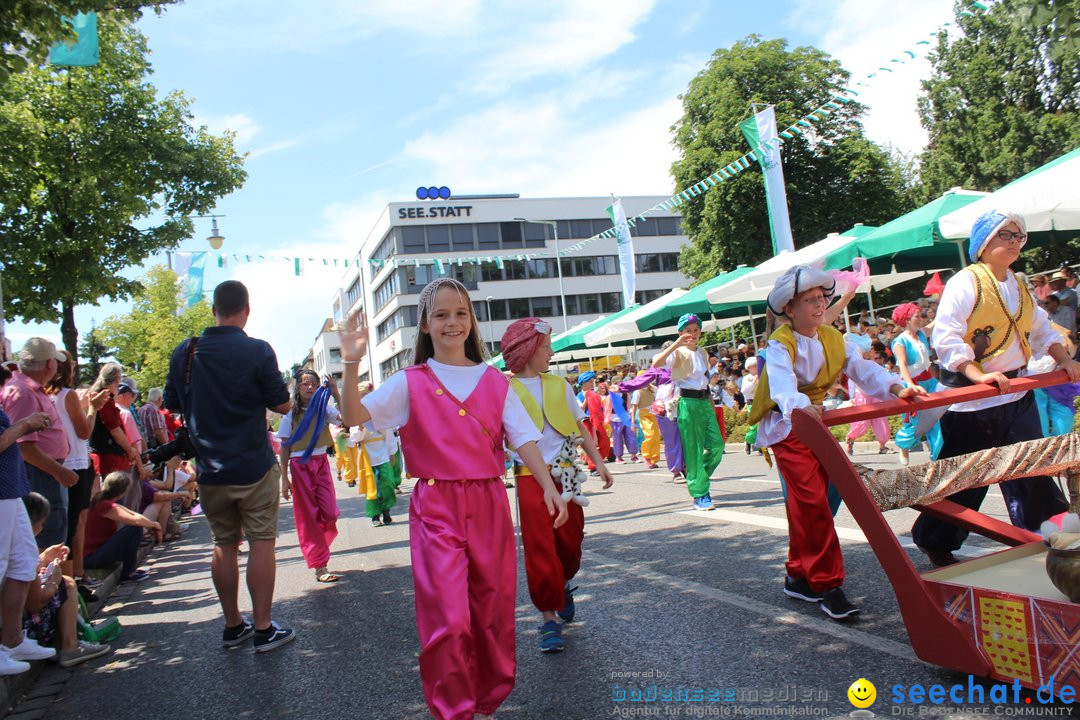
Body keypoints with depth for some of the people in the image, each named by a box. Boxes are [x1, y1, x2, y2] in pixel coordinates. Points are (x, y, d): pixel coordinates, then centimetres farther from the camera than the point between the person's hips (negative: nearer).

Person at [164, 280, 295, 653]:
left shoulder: (184, 352, 2)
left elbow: (172, 403, 13)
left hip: (210, 471, 5)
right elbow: (282, 405, -6)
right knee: (261, 543, 3)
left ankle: (232, 625, 23)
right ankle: (264, 629, 7)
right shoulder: (257, 351, -12)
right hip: (254, 468, -4)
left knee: (224, 545, 13)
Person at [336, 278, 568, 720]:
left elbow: (523, 438, 2)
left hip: (489, 505, 3)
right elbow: (353, 417, -9)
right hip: (436, 508, -3)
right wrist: (351, 364, -23)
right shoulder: (410, 382, 1)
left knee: (493, 614, 11)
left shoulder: (494, 381, 7)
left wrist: (548, 486, -12)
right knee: (449, 620, -9)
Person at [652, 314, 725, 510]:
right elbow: (656, 363, -24)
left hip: (705, 401, 7)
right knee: (694, 449, -4)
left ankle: (700, 478, 22)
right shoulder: (679, 353, -5)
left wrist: (711, 403, 19)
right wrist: (676, 344, -25)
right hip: (688, 403, -6)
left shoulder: (702, 353, 16)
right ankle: (700, 495, 4)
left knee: (716, 444, -2)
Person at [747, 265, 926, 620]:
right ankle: (827, 585, -9)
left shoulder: (832, 338, 5)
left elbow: (862, 368, -5)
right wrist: (802, 408, -58)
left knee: (804, 503, 12)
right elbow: (782, 384, -37)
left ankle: (798, 576, 24)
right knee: (812, 501, -14)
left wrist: (896, 388, -24)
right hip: (788, 426, -7)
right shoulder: (780, 344, -18)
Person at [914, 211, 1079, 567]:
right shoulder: (965, 283, -12)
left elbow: (1041, 329, 25)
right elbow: (945, 338, -20)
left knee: (1032, 469, 14)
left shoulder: (1019, 286, 14)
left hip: (1018, 394, 8)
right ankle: (935, 542, 16)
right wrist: (977, 374, -27)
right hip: (973, 400, -7)